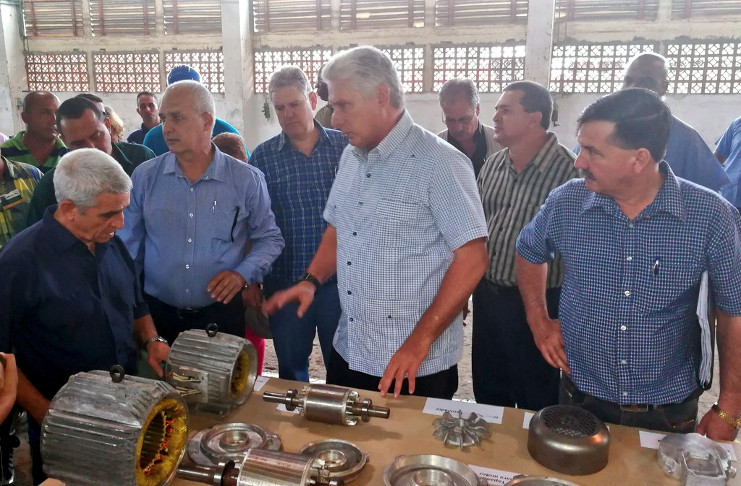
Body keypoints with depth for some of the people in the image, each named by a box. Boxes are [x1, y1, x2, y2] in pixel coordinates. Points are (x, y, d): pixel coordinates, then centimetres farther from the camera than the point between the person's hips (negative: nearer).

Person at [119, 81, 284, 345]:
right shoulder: (144, 177, -1)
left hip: (222, 313, -1)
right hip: (158, 313, 1)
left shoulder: (247, 179, -6)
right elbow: (128, 247, 4)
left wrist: (243, 274, -13)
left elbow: (269, 237, 4)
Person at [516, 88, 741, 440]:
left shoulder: (711, 217, -16)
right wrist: (539, 321, 1)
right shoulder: (565, 202, -11)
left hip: (668, 412, -1)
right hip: (580, 400, 2)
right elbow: (529, 252, 10)